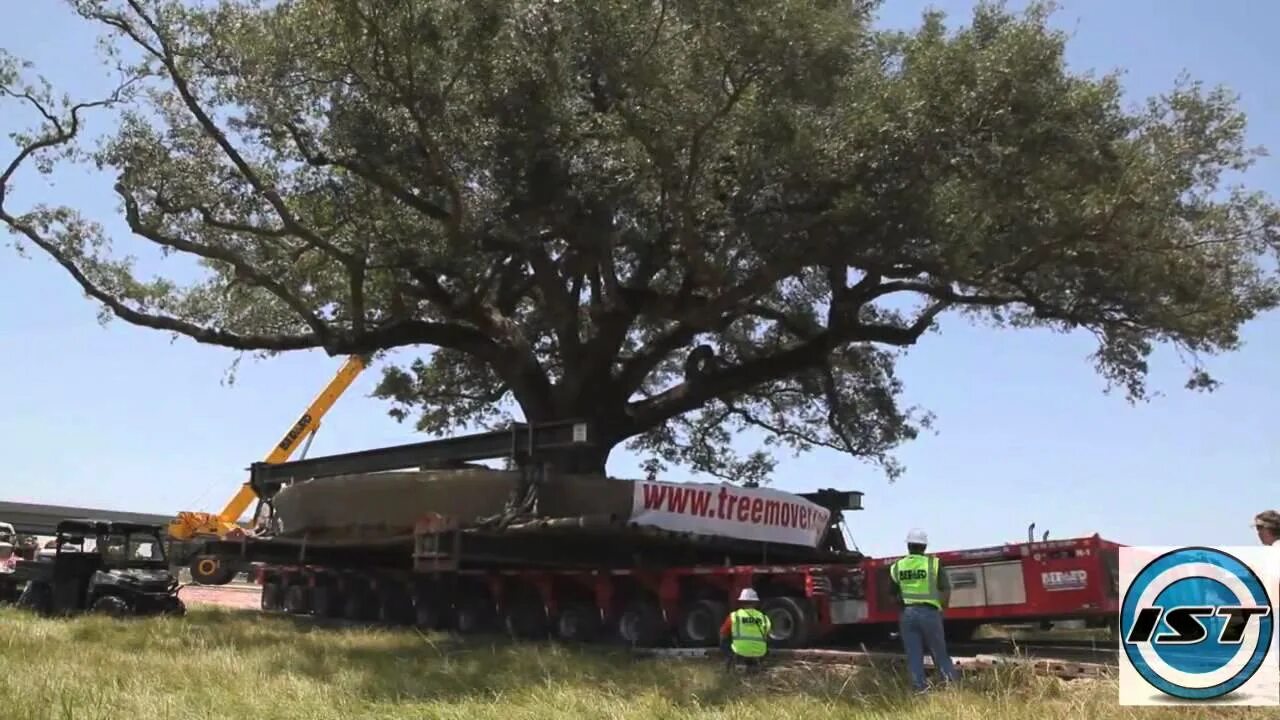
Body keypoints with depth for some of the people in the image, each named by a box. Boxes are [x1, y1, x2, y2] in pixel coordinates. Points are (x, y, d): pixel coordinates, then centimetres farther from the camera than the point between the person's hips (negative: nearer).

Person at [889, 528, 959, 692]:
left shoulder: (896, 567, 4)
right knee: (940, 655, 9)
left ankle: (920, 690, 6)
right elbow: (946, 591, -4)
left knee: (914, 657, 7)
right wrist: (941, 609, 8)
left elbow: (892, 595, 7)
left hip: (907, 614, 2)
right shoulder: (934, 563, -3)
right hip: (929, 612, -1)